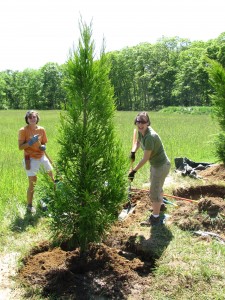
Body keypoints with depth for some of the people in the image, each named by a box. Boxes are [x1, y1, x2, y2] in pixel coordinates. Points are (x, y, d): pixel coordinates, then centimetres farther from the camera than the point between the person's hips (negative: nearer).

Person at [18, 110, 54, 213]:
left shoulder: (41, 129, 1)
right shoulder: (23, 130, -12)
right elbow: (20, 147, -13)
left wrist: (43, 147, -9)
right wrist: (30, 142, -26)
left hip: (42, 156, 5)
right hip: (31, 159, -5)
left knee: (51, 177, 16)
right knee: (32, 183, -6)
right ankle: (29, 206, 9)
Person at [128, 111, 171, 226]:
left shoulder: (150, 136, -33)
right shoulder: (141, 131, -7)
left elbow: (145, 158, -29)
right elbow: (138, 142, 17)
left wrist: (134, 171, -23)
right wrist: (133, 152, -2)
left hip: (161, 166, -10)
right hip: (155, 164, 10)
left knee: (154, 191, 0)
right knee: (157, 186, 30)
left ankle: (155, 218, 16)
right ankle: (161, 205, 54)